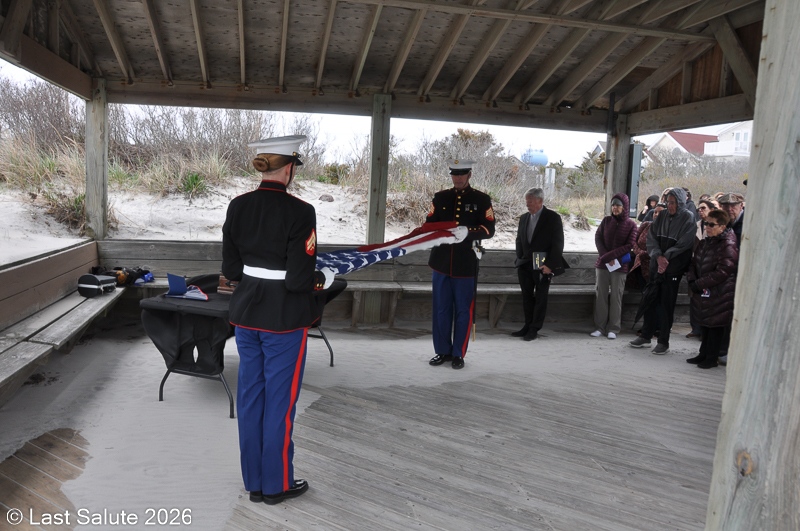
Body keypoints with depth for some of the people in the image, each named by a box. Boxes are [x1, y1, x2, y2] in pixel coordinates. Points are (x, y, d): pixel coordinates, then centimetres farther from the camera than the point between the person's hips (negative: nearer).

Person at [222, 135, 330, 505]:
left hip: (246, 312, 6)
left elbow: (230, 269, 4)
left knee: (250, 395, 16)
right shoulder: (299, 212, -17)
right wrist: (320, 280, 1)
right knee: (279, 399, 9)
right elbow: (299, 279, -19)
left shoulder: (238, 206, 0)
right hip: (284, 317, -6)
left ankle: (254, 481, 31)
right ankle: (276, 484, 24)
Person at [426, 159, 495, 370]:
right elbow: (429, 224, 8)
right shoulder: (440, 197, 10)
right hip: (442, 262, 3)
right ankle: (443, 351, 20)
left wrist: (467, 232, -21)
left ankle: (458, 354, 15)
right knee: (441, 309, 8)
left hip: (466, 264, -2)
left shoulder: (482, 200, 3)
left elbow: (489, 230, -4)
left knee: (463, 310, 3)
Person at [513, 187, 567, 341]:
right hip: (525, 265, 5)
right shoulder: (524, 218, 10)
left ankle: (534, 329, 9)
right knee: (527, 297, 9)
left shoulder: (553, 217, -6)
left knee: (540, 298, 3)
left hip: (543, 266, -5)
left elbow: (558, 243, -9)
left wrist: (550, 265, -14)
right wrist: (520, 259, 7)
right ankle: (528, 326, 19)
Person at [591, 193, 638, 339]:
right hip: (602, 264, 3)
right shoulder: (606, 220, 6)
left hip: (620, 266, -3)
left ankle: (613, 329, 7)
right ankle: (599, 327, 9)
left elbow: (630, 245, -8)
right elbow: (598, 238, 2)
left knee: (616, 297, 1)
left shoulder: (631, 224, -3)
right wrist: (606, 257, -11)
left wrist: (610, 256, -14)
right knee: (600, 295, 3)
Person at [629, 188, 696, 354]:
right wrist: (658, 256, -12)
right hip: (656, 265, 5)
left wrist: (666, 258, -16)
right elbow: (651, 237, 2)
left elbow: (683, 244, -12)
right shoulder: (662, 216, 9)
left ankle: (664, 341, 10)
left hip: (673, 268, -5)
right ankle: (646, 336, 22)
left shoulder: (688, 219, -5)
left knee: (666, 304, -1)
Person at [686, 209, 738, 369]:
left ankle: (711, 358, 14)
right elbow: (694, 262, 13)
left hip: (719, 294, -8)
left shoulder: (728, 245, -14)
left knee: (715, 325, 3)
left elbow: (722, 272, -20)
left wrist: (699, 284, -18)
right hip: (704, 293, 8)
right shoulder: (705, 242, 11)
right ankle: (704, 354, 28)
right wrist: (692, 280, -5)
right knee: (704, 324, 16)